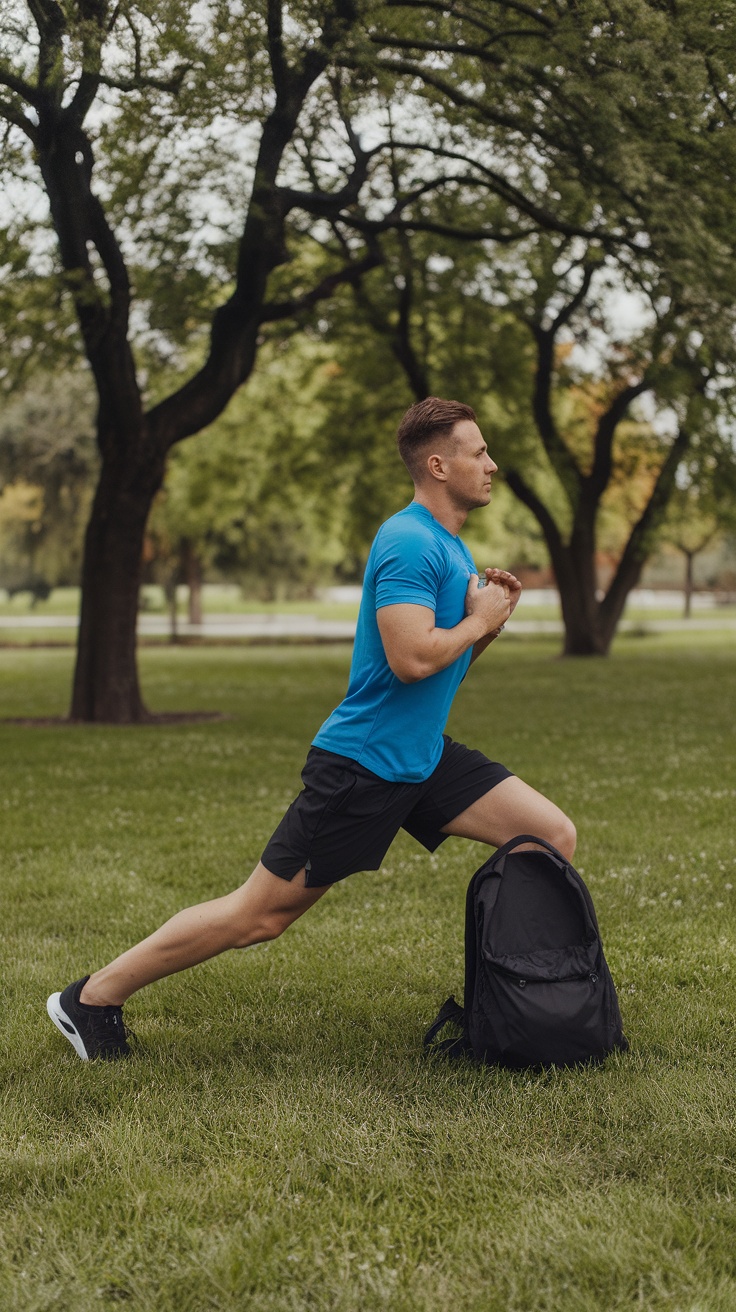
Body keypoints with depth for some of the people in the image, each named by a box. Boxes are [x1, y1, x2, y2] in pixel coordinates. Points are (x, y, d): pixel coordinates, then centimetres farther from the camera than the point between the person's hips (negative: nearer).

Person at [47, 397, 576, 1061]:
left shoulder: (452, 547, 13)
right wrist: (478, 620, -13)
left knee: (555, 837, 1)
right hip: (362, 763, -9)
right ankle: (92, 998, 10)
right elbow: (412, 658, -30)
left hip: (424, 757, 9)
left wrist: (493, 617, 3)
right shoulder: (409, 543, -18)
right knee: (260, 914, -3)